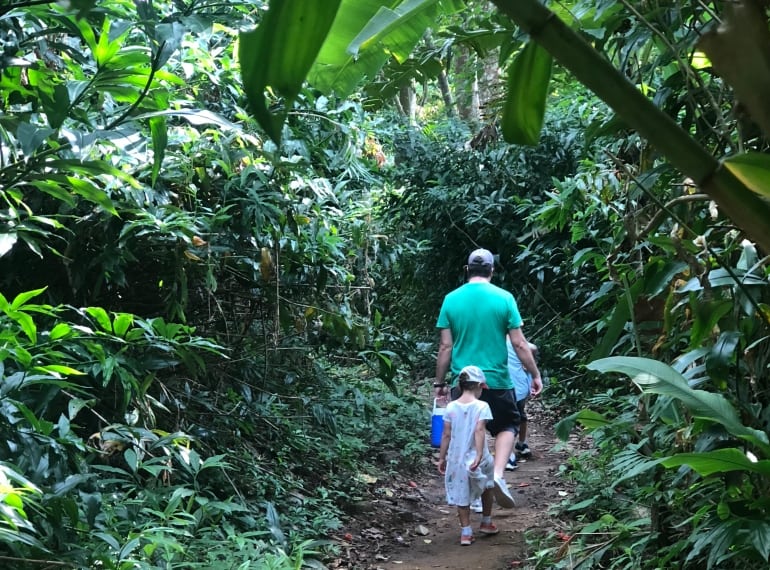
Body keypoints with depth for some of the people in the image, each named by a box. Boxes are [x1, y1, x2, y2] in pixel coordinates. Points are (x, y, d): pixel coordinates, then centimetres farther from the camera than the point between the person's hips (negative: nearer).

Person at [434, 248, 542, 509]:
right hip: (496, 380, -2)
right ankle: (498, 474, -5)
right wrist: (535, 375, 7)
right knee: (507, 425, 17)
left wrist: (439, 383, 9)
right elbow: (519, 344, -5)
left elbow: (445, 346, 0)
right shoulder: (504, 298, -5)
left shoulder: (451, 299, 0)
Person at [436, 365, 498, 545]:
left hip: (456, 459, 2)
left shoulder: (451, 407, -2)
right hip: (476, 458, -2)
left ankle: (466, 533, 11)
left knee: (462, 496, 10)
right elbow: (479, 431, -24)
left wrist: (441, 458, 6)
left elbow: (446, 434, 0)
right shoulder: (481, 406, -12)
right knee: (487, 487, 24)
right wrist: (479, 455, -29)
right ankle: (486, 523, 34)